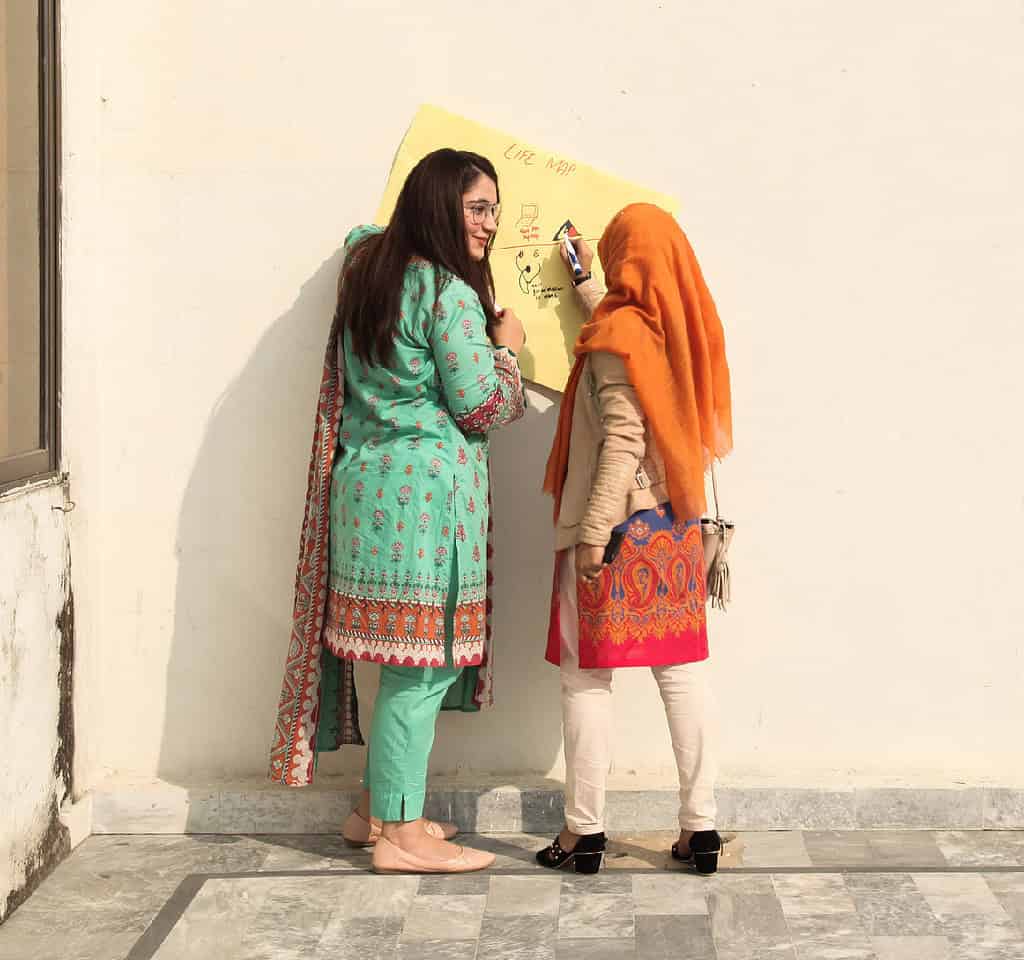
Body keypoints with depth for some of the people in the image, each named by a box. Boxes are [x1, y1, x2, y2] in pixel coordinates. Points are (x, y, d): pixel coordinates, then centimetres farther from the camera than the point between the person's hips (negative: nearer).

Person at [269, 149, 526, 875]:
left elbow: (362, 235, 40)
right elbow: (482, 406, -13)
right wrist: (506, 346, 4)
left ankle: (379, 807, 23)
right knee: (423, 660, -4)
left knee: (403, 656, 15)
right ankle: (401, 834, 2)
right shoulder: (448, 292, -13)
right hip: (426, 488, -9)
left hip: (367, 481, 9)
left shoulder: (371, 267, 14)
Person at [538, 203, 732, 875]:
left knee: (587, 676, 2)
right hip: (678, 522, 7)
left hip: (618, 525, -7)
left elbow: (622, 440, -20)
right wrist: (587, 286, 43)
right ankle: (701, 825, 10)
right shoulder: (684, 327, 8)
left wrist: (594, 533, -19)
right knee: (684, 670, 7)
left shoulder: (619, 330, -13)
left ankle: (584, 832, 7)